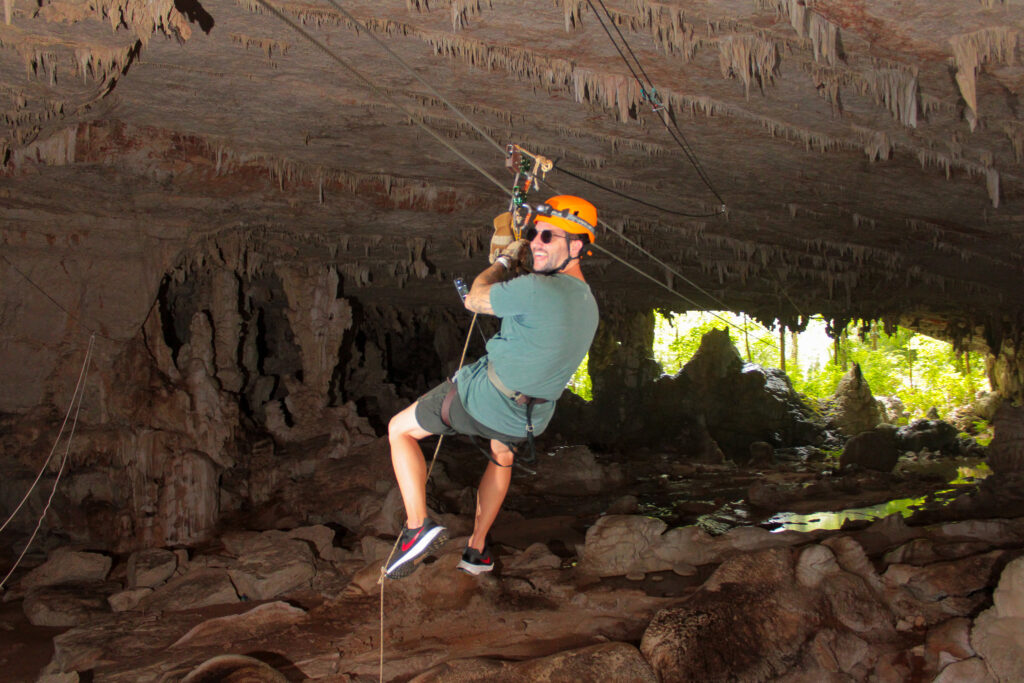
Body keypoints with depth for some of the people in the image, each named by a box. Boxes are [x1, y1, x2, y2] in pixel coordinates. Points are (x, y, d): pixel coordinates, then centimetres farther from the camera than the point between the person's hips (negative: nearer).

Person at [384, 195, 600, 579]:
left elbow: (476, 299, -8)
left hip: (482, 398, -7)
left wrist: (504, 260, 7)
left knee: (400, 430, 14)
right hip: (529, 421, 7)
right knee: (503, 457, 39)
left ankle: (418, 525, -1)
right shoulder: (589, 307, 2)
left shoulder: (536, 289, -26)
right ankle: (477, 549, 41)